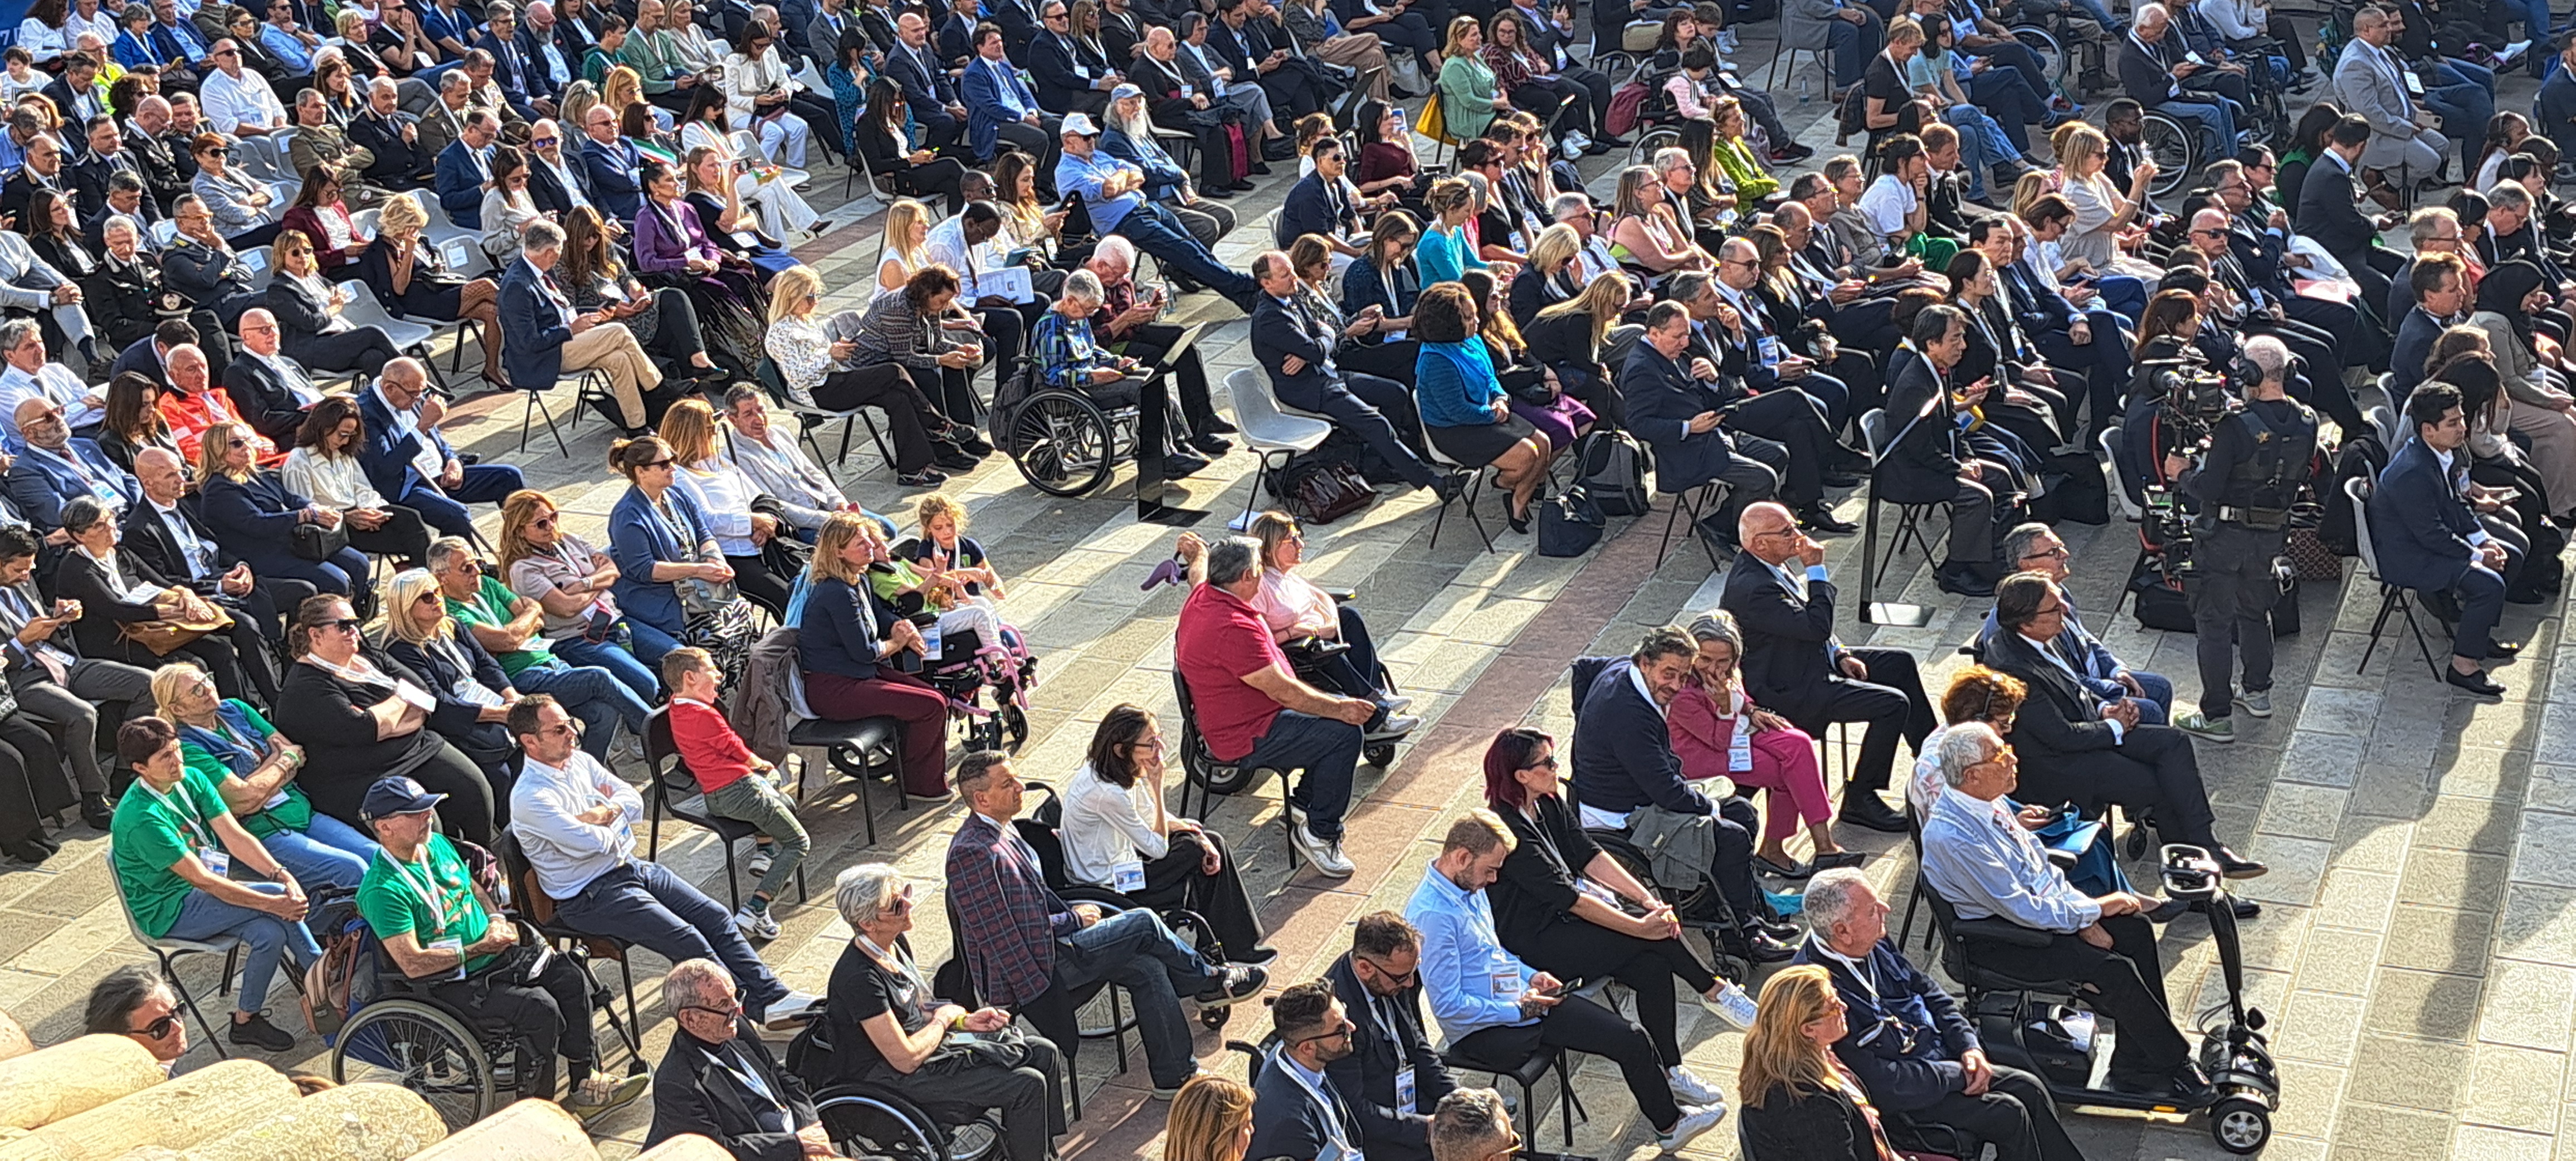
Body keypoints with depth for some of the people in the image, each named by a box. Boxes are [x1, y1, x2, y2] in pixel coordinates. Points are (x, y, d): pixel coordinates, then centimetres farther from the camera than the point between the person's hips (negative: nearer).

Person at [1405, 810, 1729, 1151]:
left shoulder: (1469, 885, 5)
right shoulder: (1432, 915, -25)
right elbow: (1449, 1006, -25)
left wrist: (1531, 975, 6)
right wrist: (1520, 1010, -18)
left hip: (1518, 1002, 9)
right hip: (1481, 1032, -9)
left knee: (1632, 1038, 1)